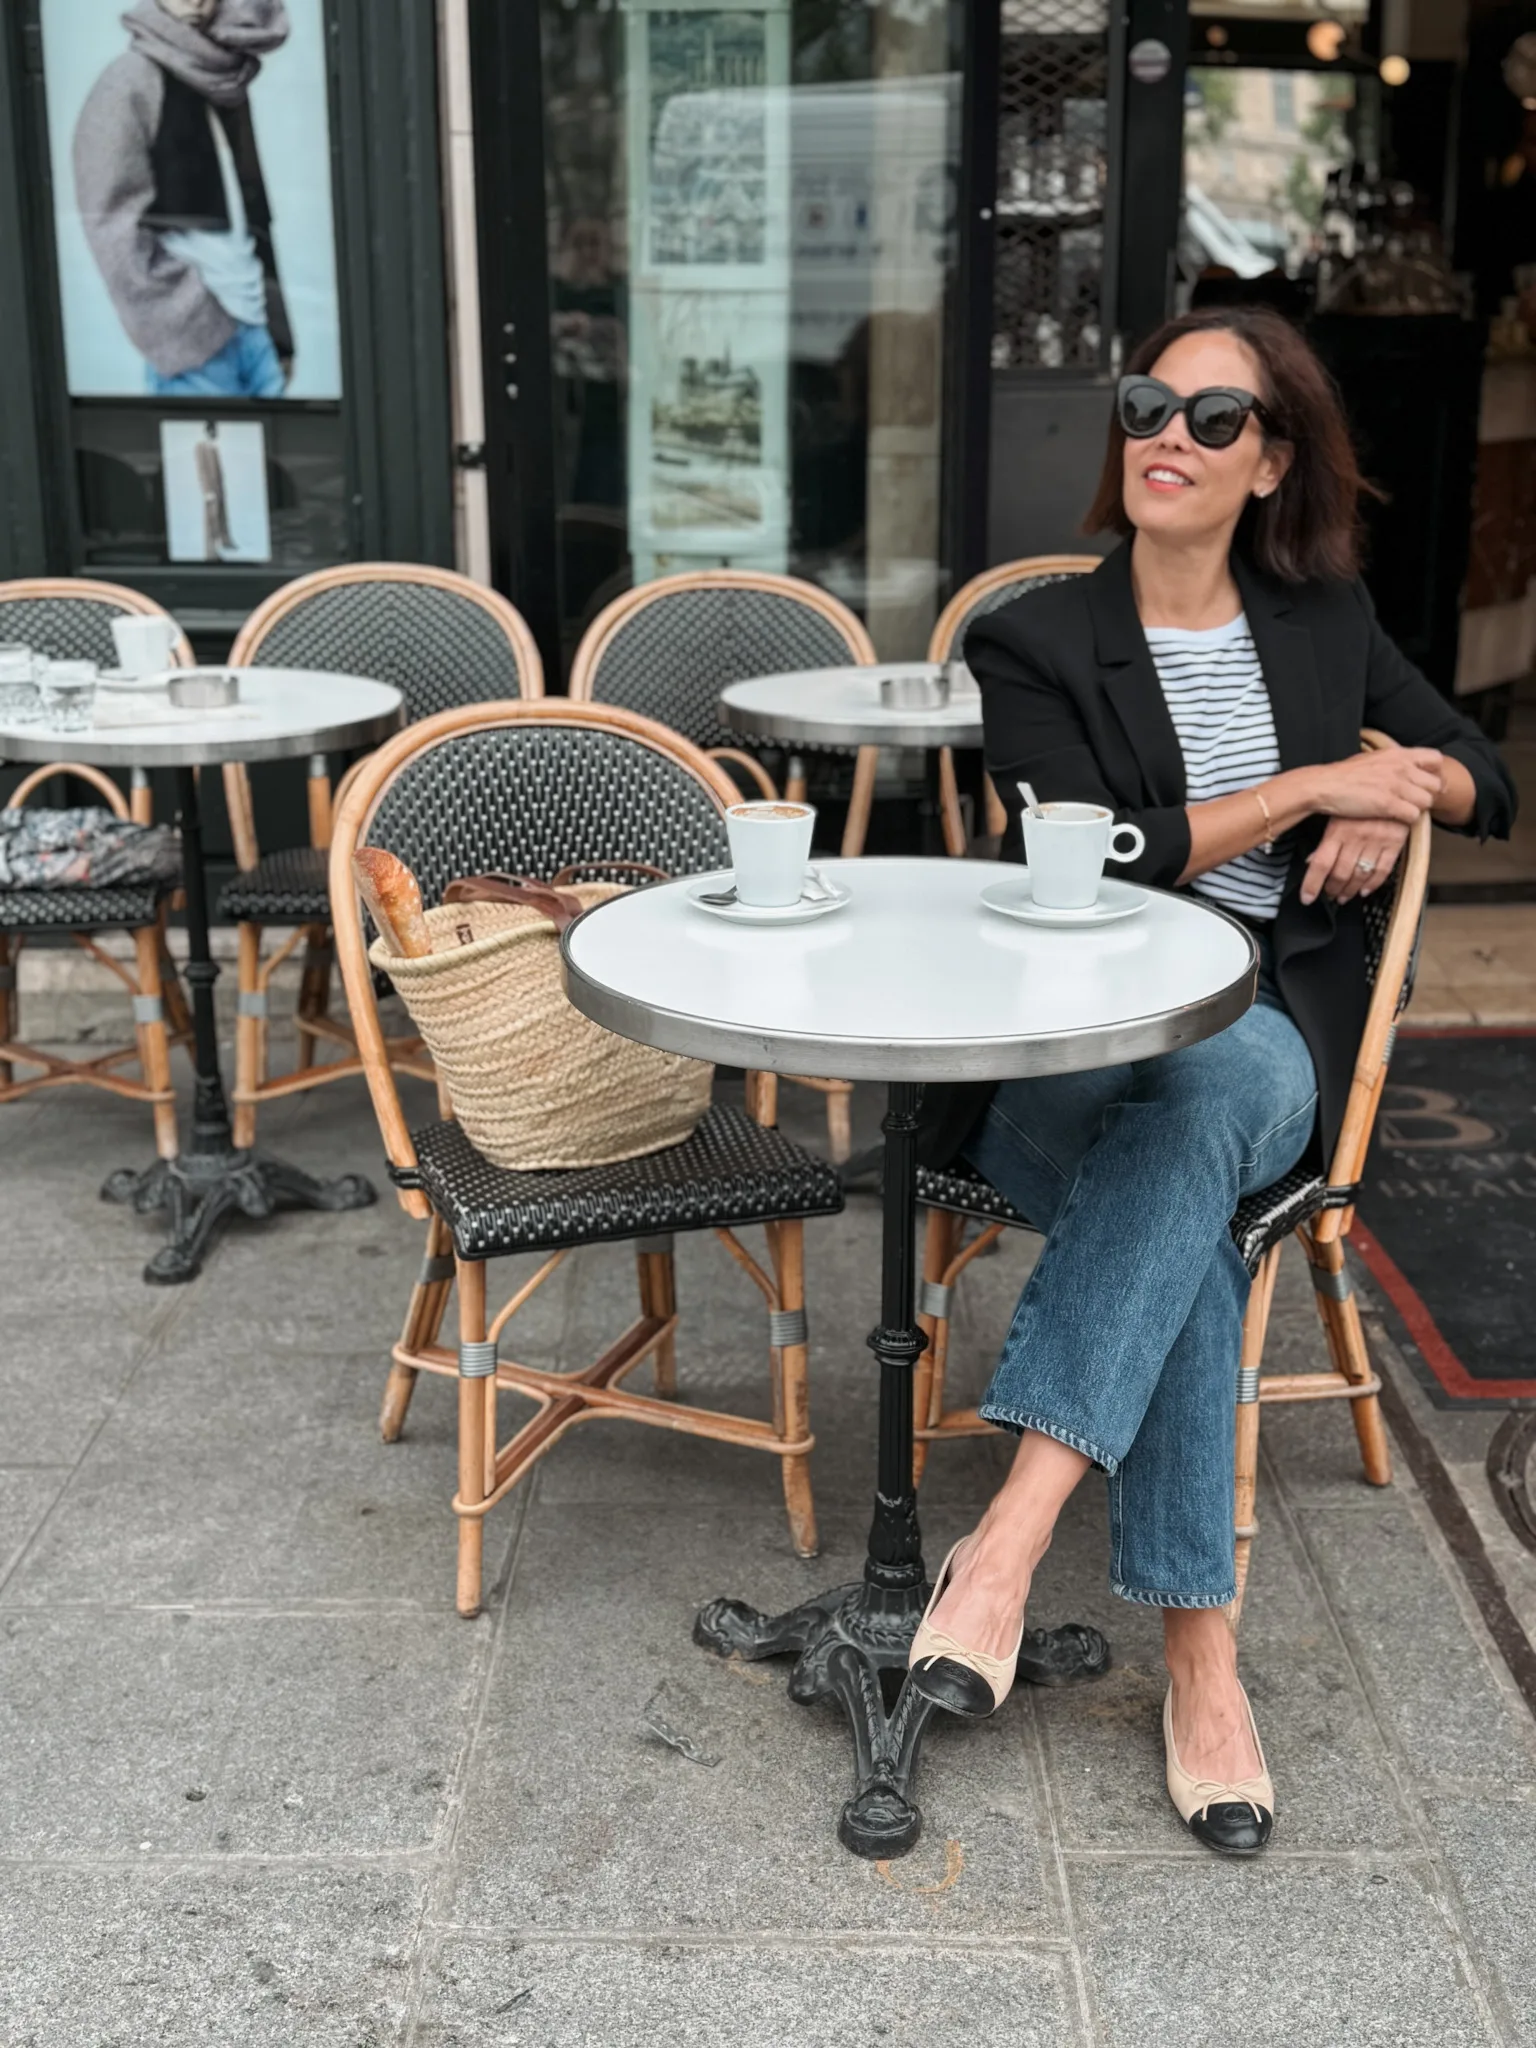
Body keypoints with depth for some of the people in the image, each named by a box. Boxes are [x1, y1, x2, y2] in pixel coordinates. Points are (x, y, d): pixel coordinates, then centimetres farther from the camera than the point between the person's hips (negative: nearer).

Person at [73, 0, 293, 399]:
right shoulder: (130, 83, -3)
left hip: (253, 322, 6)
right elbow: (114, 225, -9)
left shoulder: (227, 81, 16)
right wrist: (189, 327, -14)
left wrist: (275, 325, 10)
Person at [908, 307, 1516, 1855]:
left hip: (1269, 1050, 2)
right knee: (1191, 1225, -35)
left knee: (1199, 1096, -37)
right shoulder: (1036, 641, 2)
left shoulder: (1322, 622, 13)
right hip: (1071, 1061, -1)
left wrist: (1394, 795, -2)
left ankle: (1007, 1544, -41)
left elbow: (1483, 780, 22)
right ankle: (1197, 1652, -31)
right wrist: (1306, 789, -12)